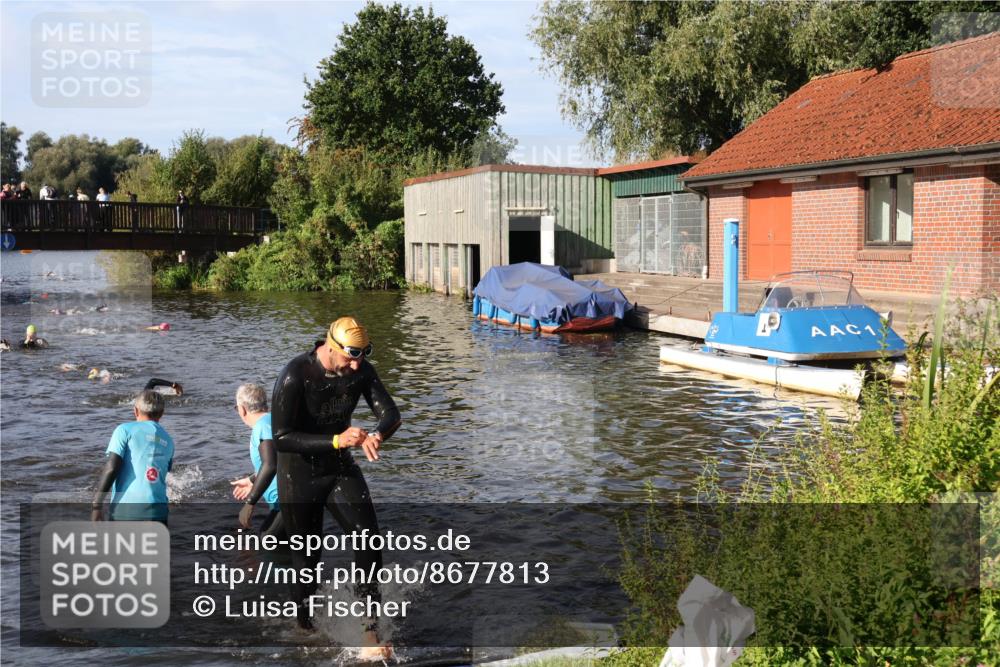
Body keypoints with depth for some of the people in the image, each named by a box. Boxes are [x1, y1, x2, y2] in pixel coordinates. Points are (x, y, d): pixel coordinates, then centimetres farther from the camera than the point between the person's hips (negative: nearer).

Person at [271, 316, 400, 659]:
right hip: (299, 477, -4)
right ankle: (304, 629, 30)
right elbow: (281, 439, -28)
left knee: (369, 540, -11)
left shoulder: (361, 371, -11)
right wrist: (336, 441, -38)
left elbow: (390, 412, -9)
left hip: (341, 469, 4)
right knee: (307, 558, 6)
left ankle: (370, 630, -2)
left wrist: (377, 435, -33)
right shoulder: (295, 376, -26)